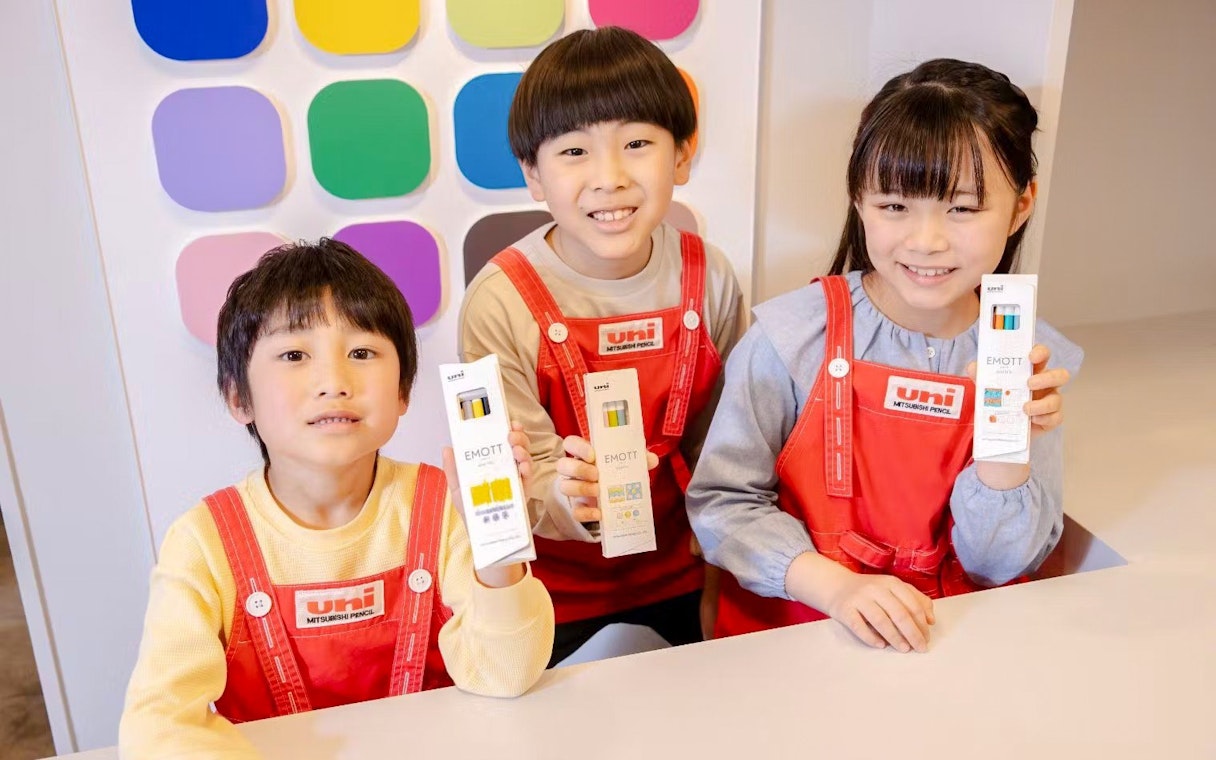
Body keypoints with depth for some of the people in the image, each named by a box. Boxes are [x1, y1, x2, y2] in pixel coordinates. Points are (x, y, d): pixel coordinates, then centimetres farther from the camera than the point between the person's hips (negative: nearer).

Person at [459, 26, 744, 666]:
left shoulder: (708, 280, -11)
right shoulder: (501, 302, -22)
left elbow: (715, 445, 3)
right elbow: (523, 481, -18)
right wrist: (572, 499, -40)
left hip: (672, 583, 3)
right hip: (550, 601, -3)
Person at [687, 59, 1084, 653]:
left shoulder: (1032, 360, -4)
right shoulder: (791, 337, -11)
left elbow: (999, 567, 0)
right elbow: (722, 500, -9)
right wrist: (836, 585, -21)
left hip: (955, 641, 2)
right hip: (794, 626, -1)